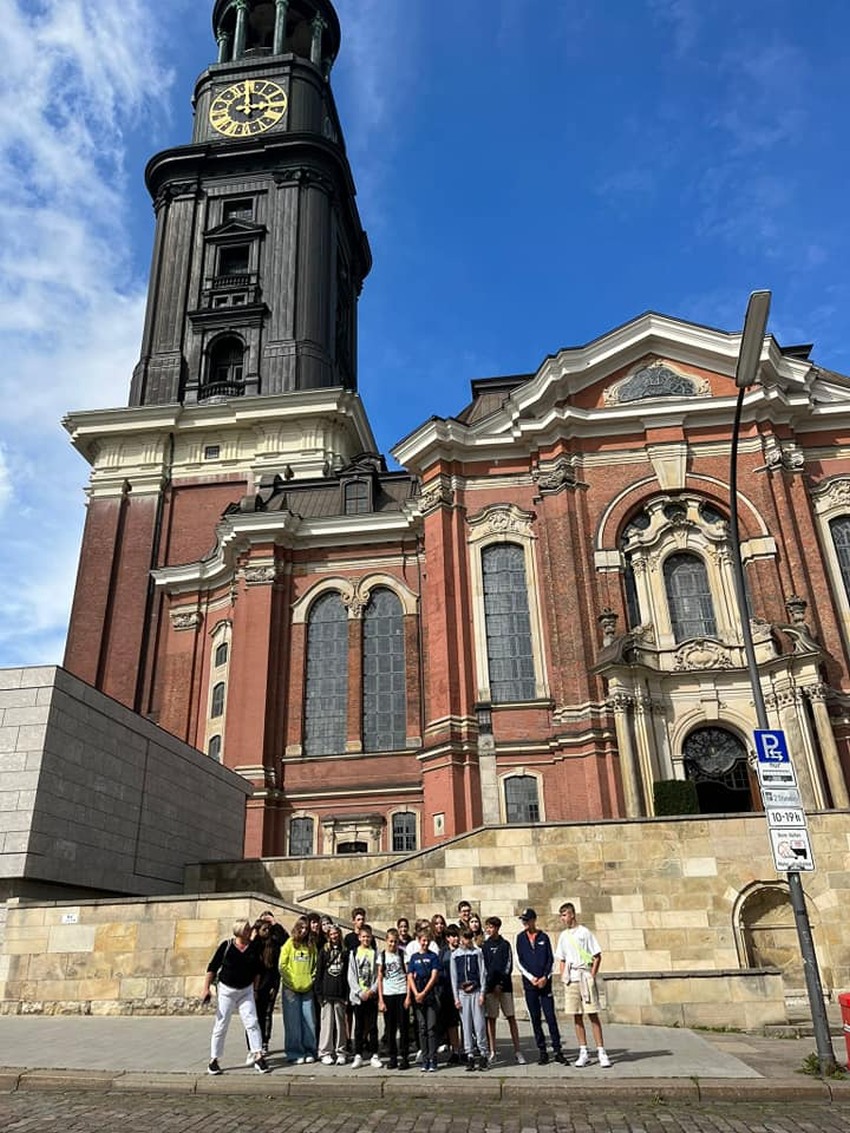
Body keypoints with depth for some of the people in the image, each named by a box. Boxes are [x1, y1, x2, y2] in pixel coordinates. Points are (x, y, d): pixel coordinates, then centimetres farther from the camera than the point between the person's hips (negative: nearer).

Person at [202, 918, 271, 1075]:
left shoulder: (254, 948, -2)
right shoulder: (226, 946, -12)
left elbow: (257, 970, 10)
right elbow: (212, 967, -8)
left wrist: (255, 987, 9)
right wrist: (207, 988, -12)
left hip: (246, 991, 2)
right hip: (226, 990, -2)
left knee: (252, 1023, -6)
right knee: (221, 1025, 3)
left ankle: (258, 1057, -1)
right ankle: (214, 1060, 16)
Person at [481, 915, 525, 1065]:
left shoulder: (505, 945, 3)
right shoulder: (484, 946, 6)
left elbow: (508, 965, -1)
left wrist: (501, 984, -9)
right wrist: (485, 985, -5)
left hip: (504, 986, -1)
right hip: (489, 987, 1)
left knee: (511, 1018, 0)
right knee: (490, 1019, 3)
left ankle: (517, 1051, 3)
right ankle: (492, 1052, 10)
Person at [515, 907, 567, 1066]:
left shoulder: (543, 937, 4)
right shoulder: (521, 938, 5)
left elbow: (551, 959, 4)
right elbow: (519, 961, 3)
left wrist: (545, 977, -8)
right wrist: (531, 978, -7)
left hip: (545, 982, -1)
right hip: (529, 983, 1)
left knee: (550, 1017, -3)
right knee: (535, 1019, 4)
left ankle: (557, 1050, 2)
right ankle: (542, 1051, 12)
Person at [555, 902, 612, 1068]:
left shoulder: (584, 932, -4)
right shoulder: (563, 936, 12)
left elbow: (597, 956, -4)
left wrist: (592, 976, -10)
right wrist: (563, 978, 7)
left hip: (585, 977, -5)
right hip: (571, 979, 5)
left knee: (593, 1015, -4)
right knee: (576, 1016, 5)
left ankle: (601, 1051, 1)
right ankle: (583, 1052, 12)